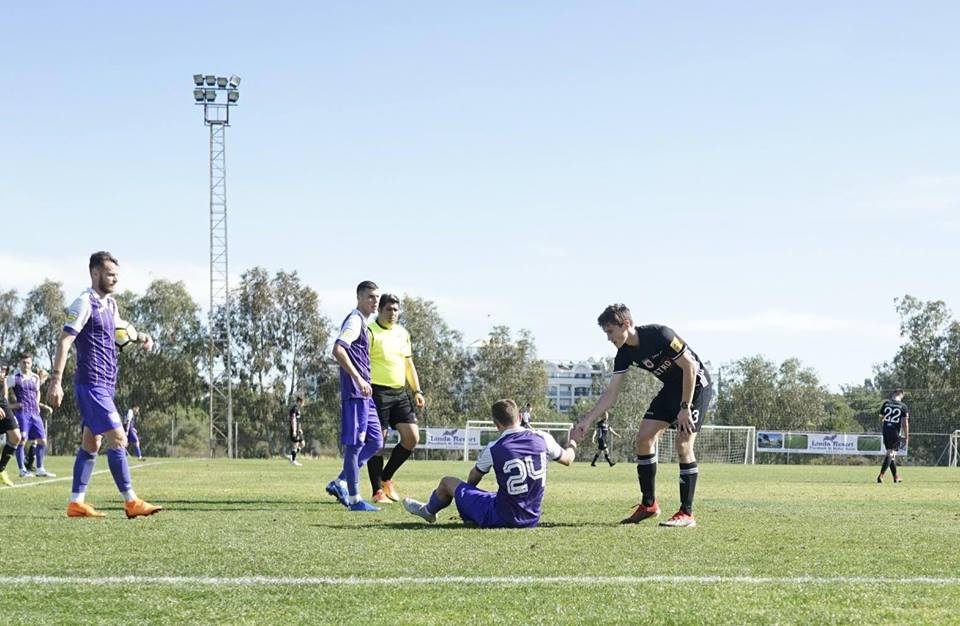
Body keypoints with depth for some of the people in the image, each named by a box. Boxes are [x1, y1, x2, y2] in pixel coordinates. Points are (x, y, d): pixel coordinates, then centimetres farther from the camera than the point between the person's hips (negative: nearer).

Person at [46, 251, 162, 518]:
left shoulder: (109, 303, 15)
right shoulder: (84, 303, -12)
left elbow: (119, 327, 33)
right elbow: (64, 341, -16)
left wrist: (140, 337, 11)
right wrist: (56, 381, -22)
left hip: (104, 386, 9)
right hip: (92, 384, -9)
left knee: (92, 443, 9)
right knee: (118, 439, -11)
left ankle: (76, 502, 11)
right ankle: (131, 502, -8)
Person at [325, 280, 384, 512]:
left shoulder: (362, 322, 20)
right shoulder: (355, 320, -10)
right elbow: (338, 349, -24)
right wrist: (358, 379, -26)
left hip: (364, 394, 10)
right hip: (355, 393, -10)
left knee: (375, 442, 12)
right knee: (355, 444, -6)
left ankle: (340, 483, 14)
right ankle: (354, 499, -2)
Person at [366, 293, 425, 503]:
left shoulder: (402, 333, 16)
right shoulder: (370, 332, -6)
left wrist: (417, 391, 15)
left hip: (400, 392, 7)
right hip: (378, 392, -7)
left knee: (412, 437, -1)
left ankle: (386, 478, 16)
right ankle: (377, 491, 3)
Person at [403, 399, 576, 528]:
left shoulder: (493, 450, -16)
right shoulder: (542, 438, -8)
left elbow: (472, 479, 3)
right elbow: (567, 459, 12)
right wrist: (573, 444, 35)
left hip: (501, 519, -4)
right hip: (532, 519, 4)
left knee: (448, 482, 15)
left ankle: (428, 511, 45)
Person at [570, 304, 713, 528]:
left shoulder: (659, 335, -28)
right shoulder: (625, 353, -5)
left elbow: (689, 366, -24)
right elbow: (611, 392, -1)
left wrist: (685, 408, -23)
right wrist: (586, 421, -8)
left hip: (696, 386, -8)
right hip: (671, 389, 8)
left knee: (683, 445, -17)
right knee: (644, 437, -1)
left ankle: (686, 514, -11)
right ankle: (648, 505, 9)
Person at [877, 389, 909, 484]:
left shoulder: (886, 403, 3)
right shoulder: (903, 406, -4)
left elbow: (881, 419, 11)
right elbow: (905, 423, -5)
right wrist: (906, 437, 1)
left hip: (886, 431, 4)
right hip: (895, 433, -4)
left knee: (891, 454, 15)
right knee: (890, 454, -5)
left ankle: (896, 476, 24)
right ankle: (881, 475, -19)